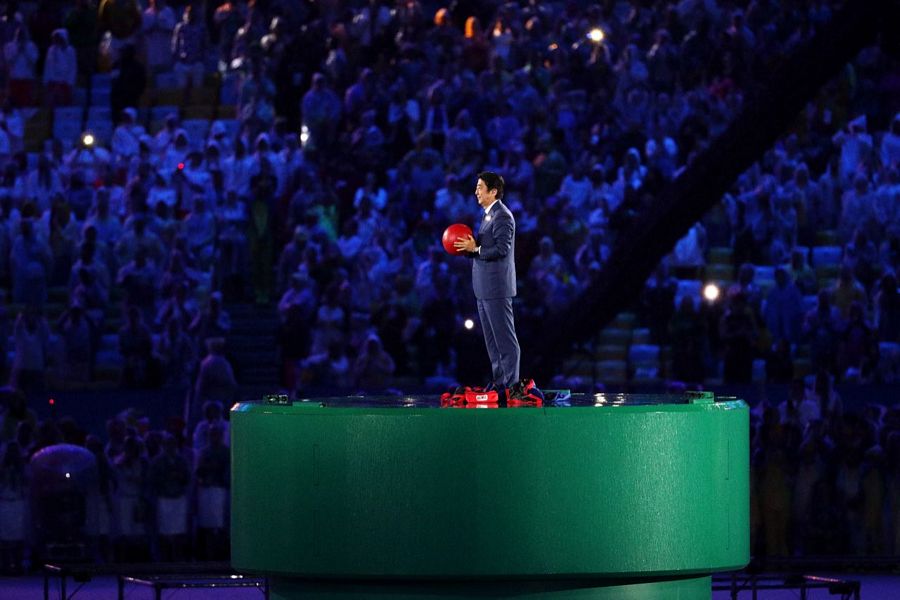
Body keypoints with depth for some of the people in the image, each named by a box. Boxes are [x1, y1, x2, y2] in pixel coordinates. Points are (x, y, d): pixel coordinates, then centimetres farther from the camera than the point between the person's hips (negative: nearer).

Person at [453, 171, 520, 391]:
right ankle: (499, 381, 18)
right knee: (492, 339, 13)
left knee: (505, 337, -6)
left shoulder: (502, 217, -14)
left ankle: (512, 383, -4)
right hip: (484, 288, 10)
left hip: (496, 287, -10)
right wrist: (469, 247, 5)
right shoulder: (489, 215, 17)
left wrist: (475, 249, -18)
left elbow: (501, 249, -22)